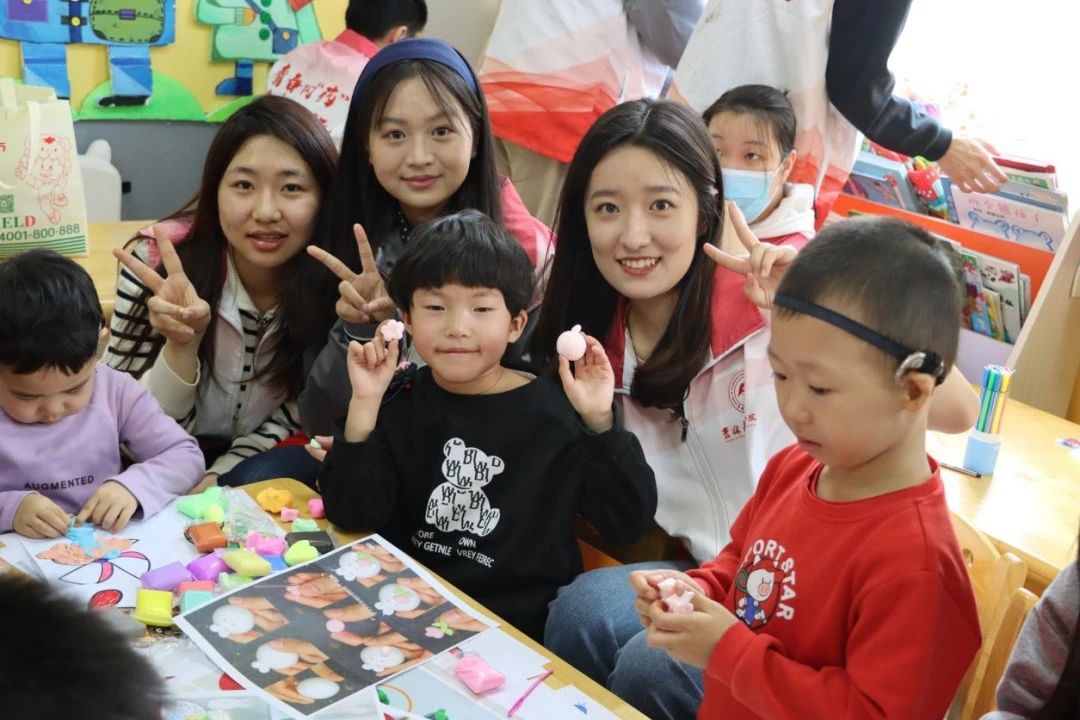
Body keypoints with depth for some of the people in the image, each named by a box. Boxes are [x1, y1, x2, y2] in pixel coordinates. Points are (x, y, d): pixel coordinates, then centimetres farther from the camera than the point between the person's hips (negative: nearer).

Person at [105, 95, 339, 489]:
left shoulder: (336, 276, -19)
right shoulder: (159, 266, -22)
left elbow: (308, 409, -5)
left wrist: (218, 476, -17)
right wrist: (181, 346, -35)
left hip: (264, 463, 1)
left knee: (260, 480, -28)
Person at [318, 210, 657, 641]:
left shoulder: (555, 409, -6)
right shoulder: (397, 402, 2)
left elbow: (629, 523, -7)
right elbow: (350, 515, -7)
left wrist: (599, 423, -20)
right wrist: (363, 404, -17)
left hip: (525, 626, -2)